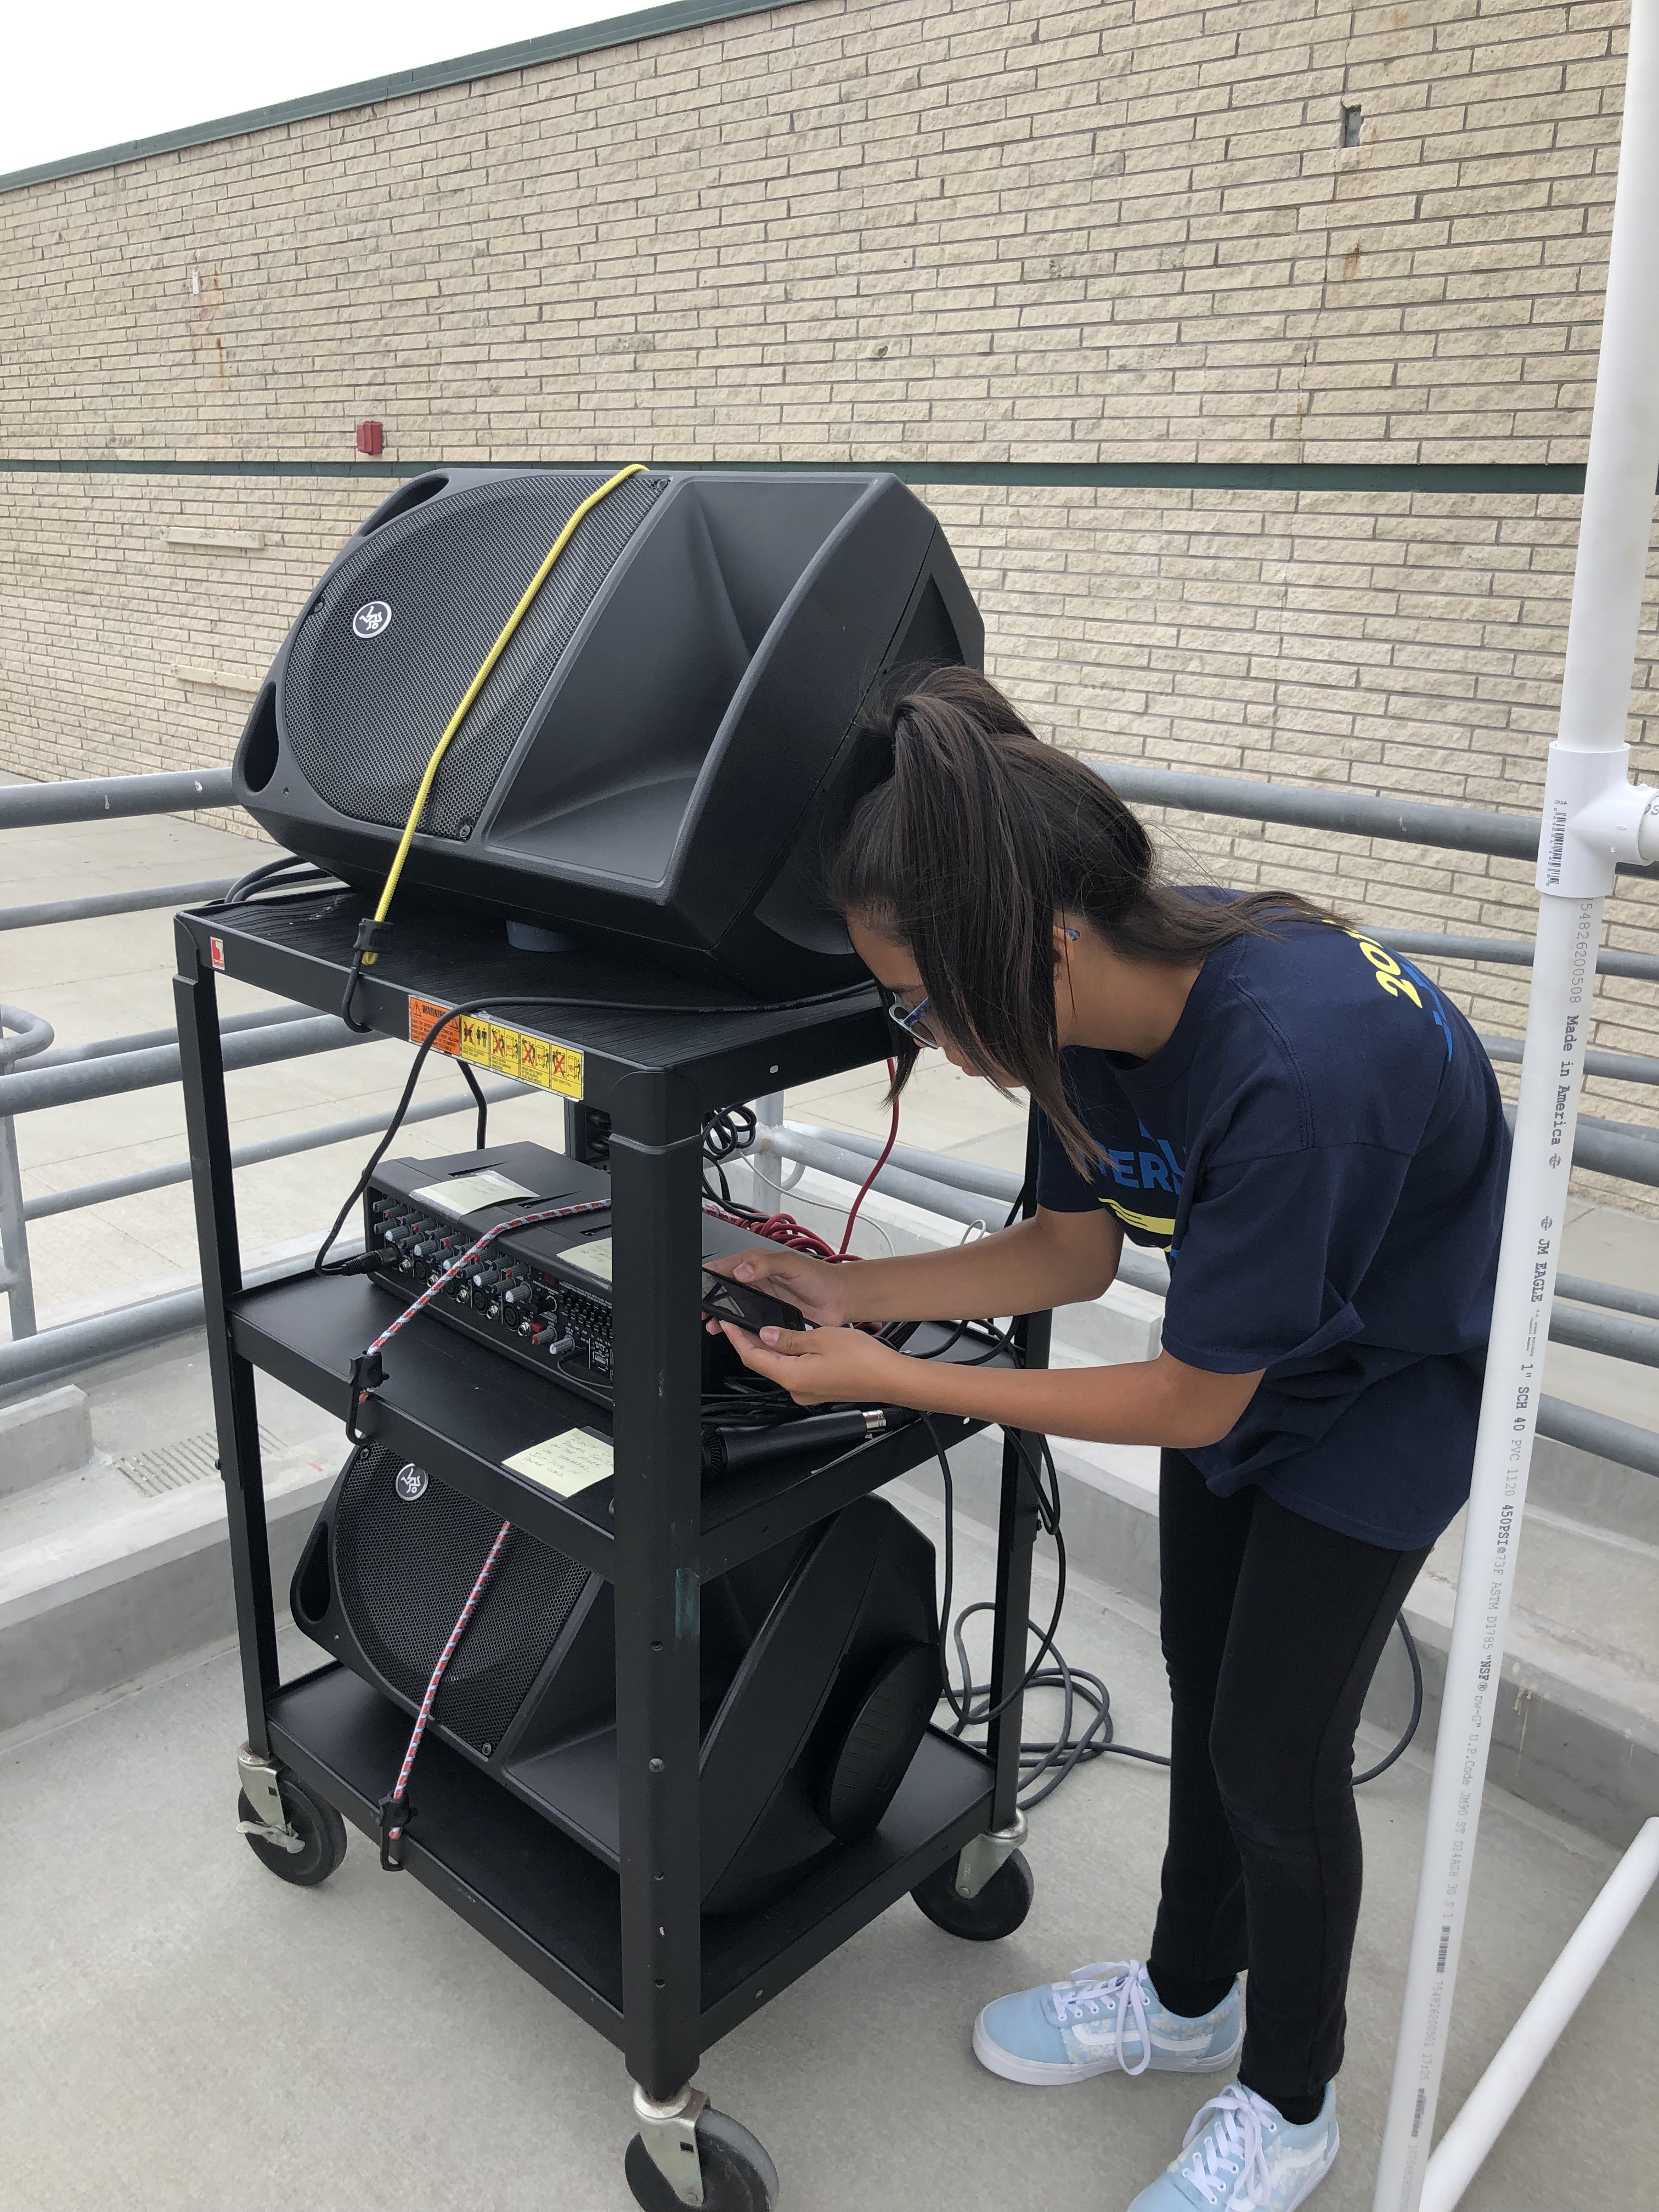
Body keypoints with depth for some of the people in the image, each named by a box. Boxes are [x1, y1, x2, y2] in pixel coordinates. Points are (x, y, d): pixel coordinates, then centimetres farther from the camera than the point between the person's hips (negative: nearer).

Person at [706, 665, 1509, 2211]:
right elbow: (1076, 1252, -2)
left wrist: (893, 1380, -25)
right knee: (1201, 1681, 18)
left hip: (1389, 1377, -7)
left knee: (1276, 1745, 3)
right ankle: (1187, 2000, 43)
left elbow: (1192, 1401, -29)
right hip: (1238, 1333, 7)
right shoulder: (1112, 998, -18)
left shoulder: (1294, 1064, -41)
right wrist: (845, 1291, -11)